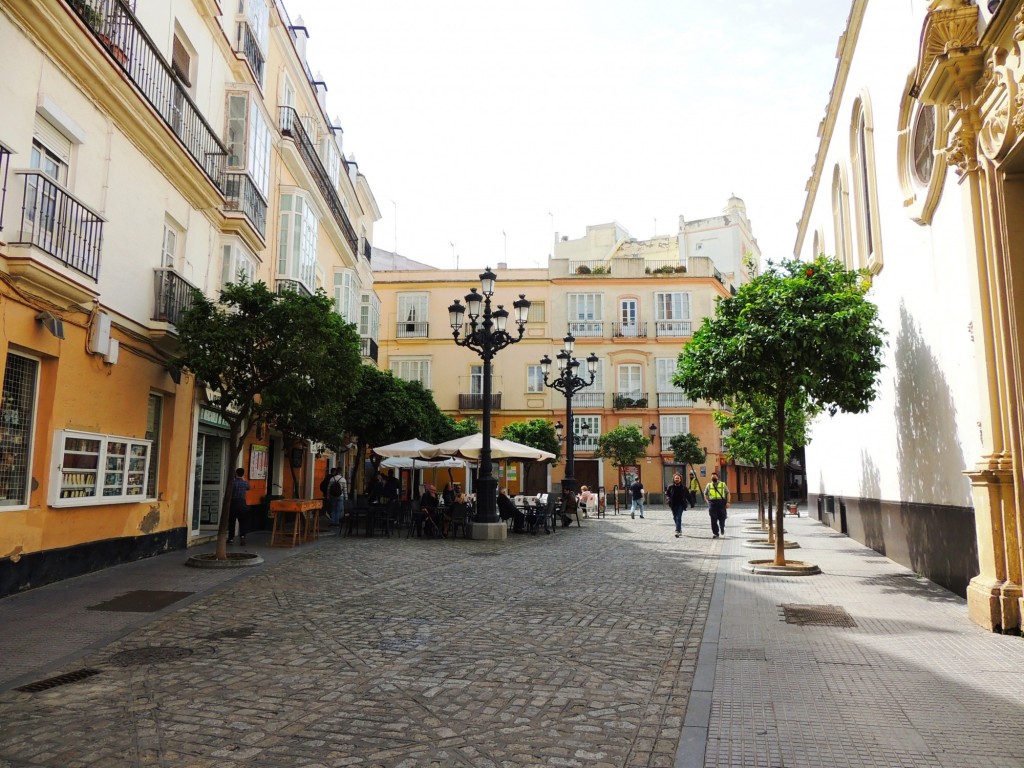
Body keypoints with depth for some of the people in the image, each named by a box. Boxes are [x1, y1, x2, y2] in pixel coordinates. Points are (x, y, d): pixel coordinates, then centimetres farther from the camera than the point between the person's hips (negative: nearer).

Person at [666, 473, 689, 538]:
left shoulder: (683, 487, -2)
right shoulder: (670, 487, 0)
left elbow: (688, 496, 5)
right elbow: (666, 494, 9)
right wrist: (668, 498, -11)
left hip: (680, 505, -3)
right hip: (673, 505, 3)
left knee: (678, 518, -13)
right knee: (675, 518, 13)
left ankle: (678, 531, -17)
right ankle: (680, 529, 32)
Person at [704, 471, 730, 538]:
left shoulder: (723, 484, 10)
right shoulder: (709, 485, 15)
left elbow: (728, 493, 9)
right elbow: (705, 494, 20)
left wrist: (728, 502, -4)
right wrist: (707, 501, 4)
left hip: (721, 503, -1)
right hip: (712, 503, 1)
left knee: (722, 518, 2)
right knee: (713, 519, -5)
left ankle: (722, 528, 33)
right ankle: (715, 533, 0)